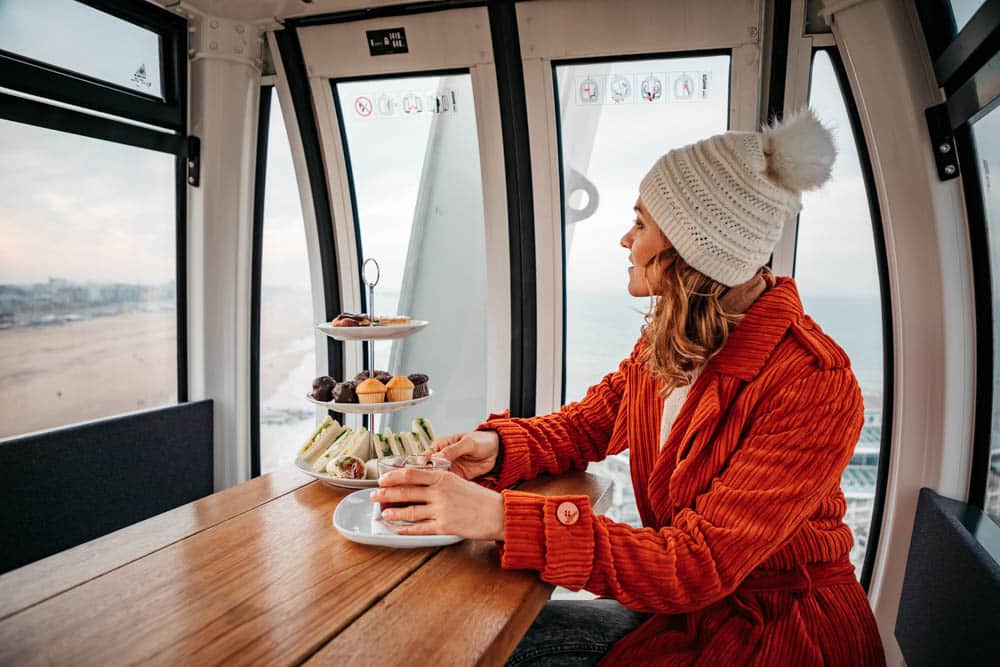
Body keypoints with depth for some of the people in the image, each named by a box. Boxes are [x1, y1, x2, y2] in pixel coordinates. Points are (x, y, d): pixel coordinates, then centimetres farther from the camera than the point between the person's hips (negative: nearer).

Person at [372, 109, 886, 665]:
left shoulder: (813, 384, -27)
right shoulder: (666, 343, -2)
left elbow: (699, 565, -29)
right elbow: (583, 426, 8)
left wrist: (501, 518, -36)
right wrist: (498, 447, -14)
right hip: (686, 607, 6)